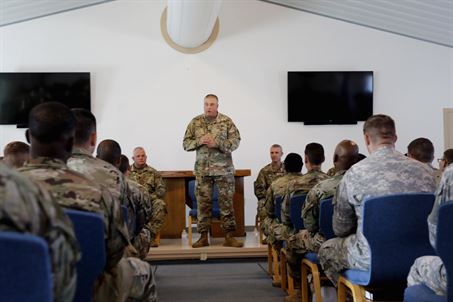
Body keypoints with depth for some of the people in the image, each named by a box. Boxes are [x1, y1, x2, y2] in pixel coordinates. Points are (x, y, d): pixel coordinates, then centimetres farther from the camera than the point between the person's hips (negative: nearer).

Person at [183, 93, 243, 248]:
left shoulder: (226, 121, 0)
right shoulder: (195, 122, 5)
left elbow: (235, 141, -5)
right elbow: (186, 143, 7)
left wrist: (217, 143, -18)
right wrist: (199, 141, -12)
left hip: (224, 169, -1)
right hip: (202, 169, 2)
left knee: (226, 202, 2)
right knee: (203, 202, 4)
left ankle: (229, 236, 10)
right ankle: (203, 236, 13)